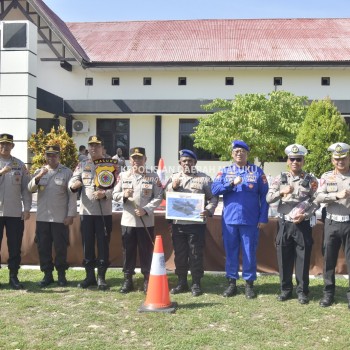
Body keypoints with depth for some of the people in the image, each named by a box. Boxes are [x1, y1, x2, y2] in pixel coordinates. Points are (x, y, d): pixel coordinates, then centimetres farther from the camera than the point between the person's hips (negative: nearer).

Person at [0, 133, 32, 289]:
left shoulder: (20, 165, 8)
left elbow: (26, 188, 7)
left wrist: (27, 209, 0)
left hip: (15, 212, 1)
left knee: (15, 247, 5)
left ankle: (14, 277, 14)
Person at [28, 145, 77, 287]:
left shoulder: (67, 172, -1)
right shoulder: (39, 172, 10)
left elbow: (72, 195, -4)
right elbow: (30, 189, -3)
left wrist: (70, 215, -10)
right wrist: (38, 177, -21)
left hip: (60, 217, -3)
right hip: (42, 217, 3)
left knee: (60, 248, 3)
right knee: (43, 247, 7)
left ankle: (61, 275, 17)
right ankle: (47, 275, 18)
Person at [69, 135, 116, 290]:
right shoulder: (82, 165, 11)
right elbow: (72, 182, 2)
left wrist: (105, 194, -23)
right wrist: (73, 185, -22)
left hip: (104, 212, -3)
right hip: (86, 211, 3)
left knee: (103, 245, 2)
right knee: (87, 244, 9)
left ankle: (101, 277, 12)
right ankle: (90, 276, 20)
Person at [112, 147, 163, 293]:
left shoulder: (153, 177, 0)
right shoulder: (123, 176, 7)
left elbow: (158, 197, -4)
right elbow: (115, 195, 6)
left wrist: (146, 210, -16)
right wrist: (124, 195, -16)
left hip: (147, 221, -2)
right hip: (127, 220, 2)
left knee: (146, 251, 4)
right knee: (128, 251, 8)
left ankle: (147, 280, 15)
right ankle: (127, 280, 18)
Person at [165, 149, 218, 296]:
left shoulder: (204, 178, 3)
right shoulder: (173, 178, 12)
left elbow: (213, 197, 2)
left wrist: (209, 210, -15)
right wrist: (173, 187, -8)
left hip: (197, 222, -3)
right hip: (177, 223, 3)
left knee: (196, 254, 3)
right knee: (180, 254, 10)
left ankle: (196, 284, 14)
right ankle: (182, 282, 22)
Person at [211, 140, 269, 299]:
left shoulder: (257, 172, 4)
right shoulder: (225, 171, 7)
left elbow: (264, 196, 3)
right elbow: (214, 189, -5)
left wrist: (263, 218, -4)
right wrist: (232, 184, -16)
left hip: (250, 220, -1)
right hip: (229, 220, 1)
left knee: (249, 252, 5)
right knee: (230, 252, 8)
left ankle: (249, 283, 16)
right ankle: (232, 282, 18)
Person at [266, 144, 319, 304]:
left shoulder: (311, 180, 1)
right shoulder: (280, 178, 5)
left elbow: (316, 203, 1)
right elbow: (268, 199, -2)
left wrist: (304, 215, -13)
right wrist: (281, 192, -19)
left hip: (303, 225, -1)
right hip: (284, 224, 2)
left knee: (303, 259, 3)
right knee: (284, 258, 7)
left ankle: (302, 291, 15)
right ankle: (286, 289, 20)